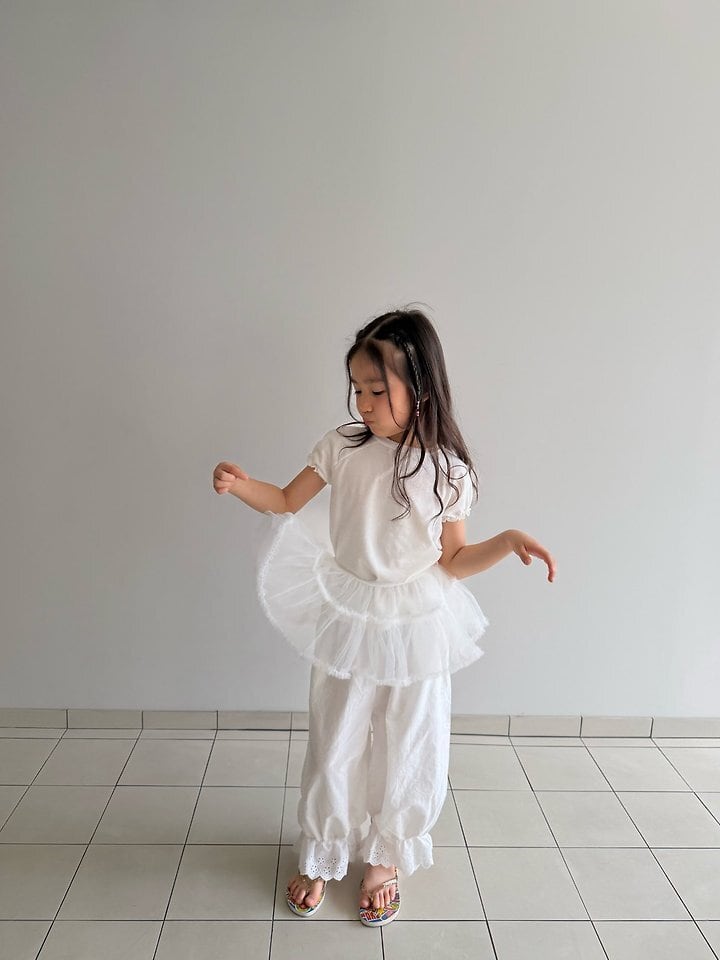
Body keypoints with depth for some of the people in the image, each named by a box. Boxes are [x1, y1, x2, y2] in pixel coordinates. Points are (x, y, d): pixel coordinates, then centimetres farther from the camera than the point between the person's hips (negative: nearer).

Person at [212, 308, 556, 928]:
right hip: (348, 621, 1)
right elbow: (287, 502, 1)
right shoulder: (343, 446, -8)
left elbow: (453, 562, -3)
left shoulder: (449, 470, -11)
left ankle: (385, 857, 42)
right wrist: (242, 485, -17)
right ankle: (321, 857, 41)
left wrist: (508, 541, -18)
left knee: (406, 750, 15)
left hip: (416, 628, -1)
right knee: (334, 746, 15)